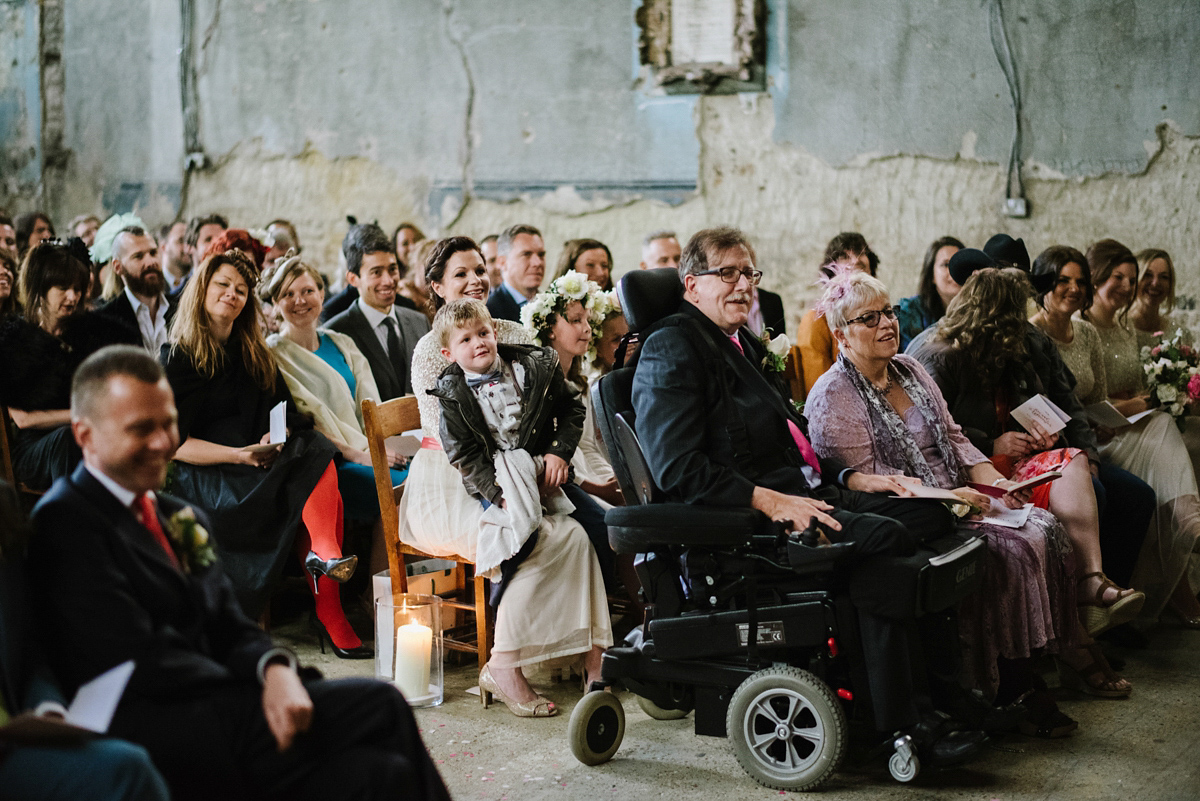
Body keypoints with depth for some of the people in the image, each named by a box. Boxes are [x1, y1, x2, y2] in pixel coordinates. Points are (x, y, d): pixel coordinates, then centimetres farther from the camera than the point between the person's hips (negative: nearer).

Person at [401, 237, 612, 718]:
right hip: (447, 488, -5)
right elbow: (445, 440, -10)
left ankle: (585, 651, -20)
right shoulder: (432, 350, -4)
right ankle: (505, 664, -23)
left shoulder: (514, 337, 12)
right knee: (556, 537, -30)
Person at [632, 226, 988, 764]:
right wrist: (770, 501, -22)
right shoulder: (672, 348, -6)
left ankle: (950, 693, -7)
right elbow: (676, 469, -17)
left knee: (930, 514, -8)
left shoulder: (743, 346, 25)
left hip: (795, 494, 10)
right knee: (883, 537, -28)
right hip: (737, 518, -9)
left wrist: (851, 479, 11)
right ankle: (898, 726, -24)